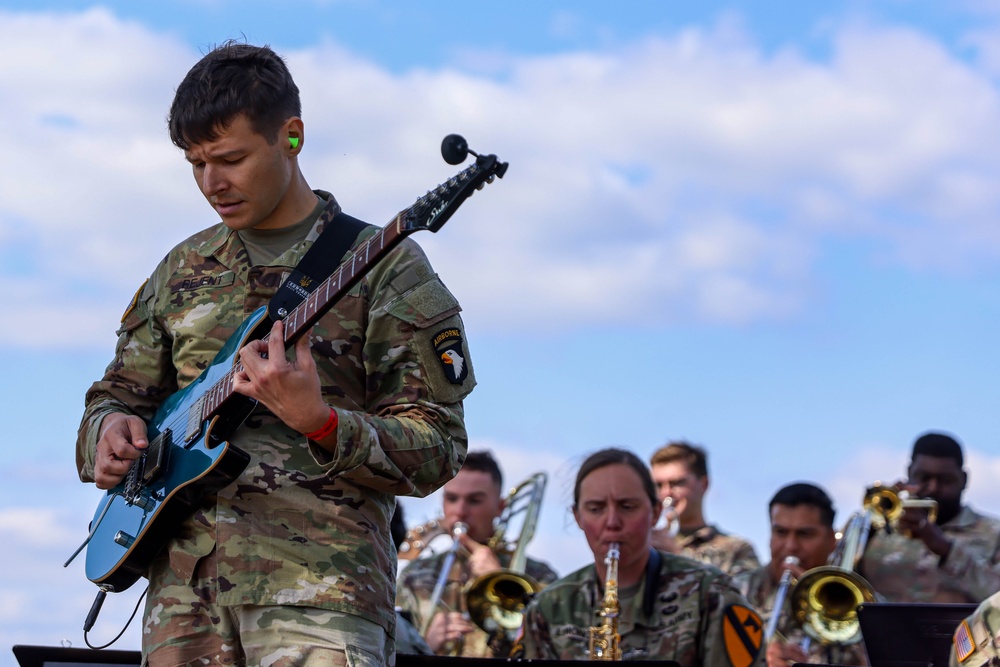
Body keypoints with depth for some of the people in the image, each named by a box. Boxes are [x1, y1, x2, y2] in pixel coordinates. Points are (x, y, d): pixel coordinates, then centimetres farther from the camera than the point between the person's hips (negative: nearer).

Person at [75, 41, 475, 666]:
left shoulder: (384, 268, 2)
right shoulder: (184, 270, 19)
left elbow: (438, 451, -3)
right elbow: (117, 394, 27)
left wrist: (317, 421, -19)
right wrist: (109, 431, 3)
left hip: (317, 579, -5)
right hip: (184, 580, 5)